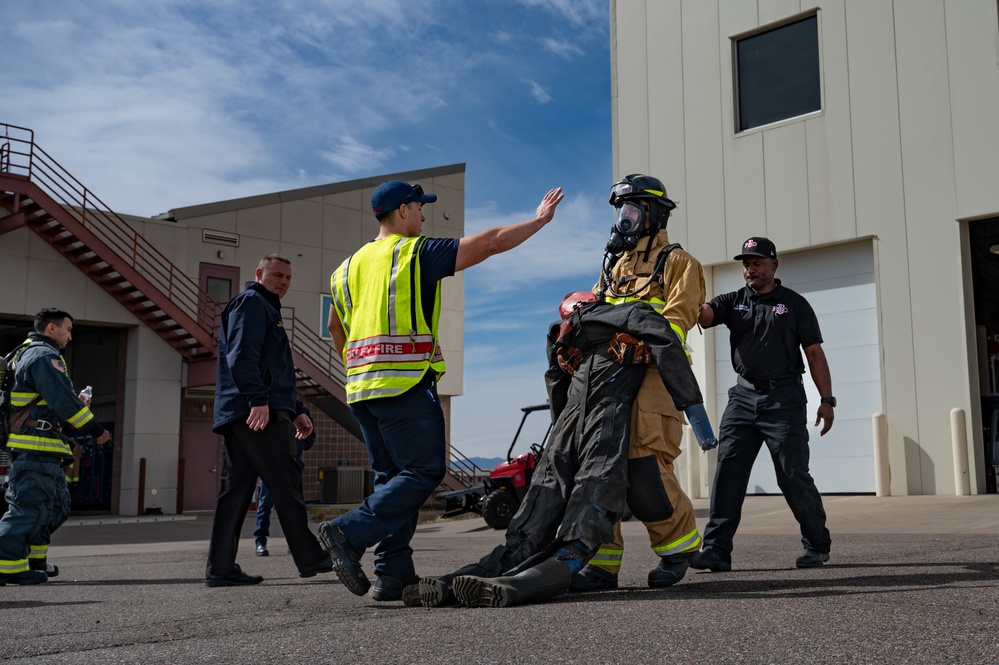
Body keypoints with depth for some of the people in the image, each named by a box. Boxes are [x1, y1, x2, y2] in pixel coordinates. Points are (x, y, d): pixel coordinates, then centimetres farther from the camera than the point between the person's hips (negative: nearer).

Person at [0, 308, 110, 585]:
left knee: (57, 504, 16)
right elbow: (63, 401, -17)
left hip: (40, 449, 11)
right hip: (36, 447, -11)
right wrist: (95, 429, -11)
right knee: (30, 505, -10)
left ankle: (35, 559, 21)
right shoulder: (45, 356, -11)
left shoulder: (26, 354, 23)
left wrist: (76, 402, 12)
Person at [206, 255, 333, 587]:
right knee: (286, 484, -5)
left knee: (235, 490, 5)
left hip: (238, 415, 10)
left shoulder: (266, 309, 31)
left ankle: (220, 568, 4)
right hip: (258, 412, -10)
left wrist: (295, 411, 29)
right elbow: (242, 356, -17)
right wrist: (259, 399, -26)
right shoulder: (252, 302, -1)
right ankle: (309, 559, -1)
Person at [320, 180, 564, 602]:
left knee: (392, 477, 11)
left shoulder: (350, 266, 19)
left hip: (360, 388, 8)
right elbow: (492, 242, 0)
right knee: (424, 471, -4)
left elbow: (336, 328, 29)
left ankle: (393, 573, 6)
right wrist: (540, 220, 12)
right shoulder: (418, 253, -2)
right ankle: (350, 533, -16)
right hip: (405, 384, -8)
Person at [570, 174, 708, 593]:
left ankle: (678, 545, 7)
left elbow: (677, 318, -9)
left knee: (645, 470, -16)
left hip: (652, 376, -6)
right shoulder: (613, 266, 29)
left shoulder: (677, 263, 8)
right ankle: (602, 562, 0)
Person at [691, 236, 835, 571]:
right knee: (727, 471, -6)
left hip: (783, 398, -3)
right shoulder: (733, 302, 13)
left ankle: (816, 545, 17)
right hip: (743, 396, 3)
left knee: (793, 475, -1)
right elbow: (703, 314, -8)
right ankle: (716, 550, -5)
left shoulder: (794, 304, 6)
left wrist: (827, 399, -4)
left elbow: (814, 354, 4)